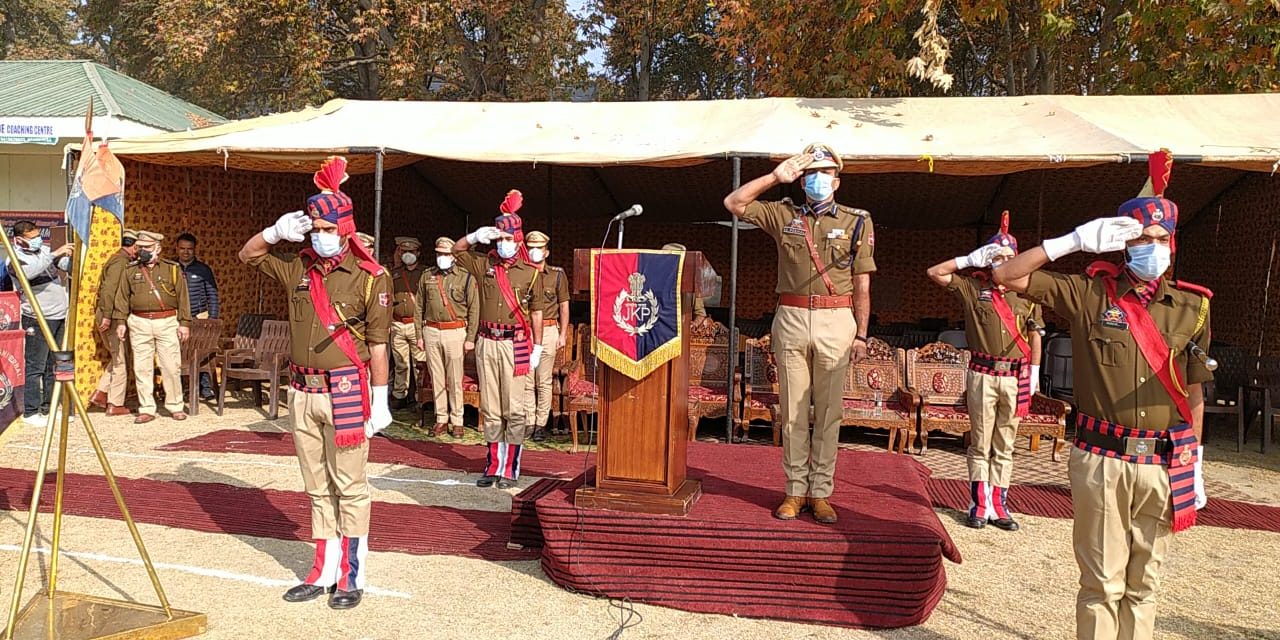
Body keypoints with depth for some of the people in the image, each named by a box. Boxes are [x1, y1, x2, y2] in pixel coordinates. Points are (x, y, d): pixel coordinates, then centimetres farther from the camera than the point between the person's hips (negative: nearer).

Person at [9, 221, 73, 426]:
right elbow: (29, 272, -29)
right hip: (38, 320, -7)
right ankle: (31, 412, 3)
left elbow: (66, 266, 14)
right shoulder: (15, 258, -8)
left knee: (53, 366, 12)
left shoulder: (45, 250, 12)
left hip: (60, 317, 7)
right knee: (35, 368, -3)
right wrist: (54, 254, -31)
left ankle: (49, 408, 20)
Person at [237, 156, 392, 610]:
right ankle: (323, 571, 24)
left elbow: (377, 344, -8)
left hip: (346, 392, -6)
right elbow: (248, 255, 21)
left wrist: (380, 400, -10)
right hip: (303, 392, 6)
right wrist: (277, 231, 2)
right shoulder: (298, 271, 9)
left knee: (350, 487, 1)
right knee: (317, 488, 13)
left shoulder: (370, 278, -7)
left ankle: (352, 576, 9)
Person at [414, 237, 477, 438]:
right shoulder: (427, 277, 10)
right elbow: (419, 308, 12)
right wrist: (419, 335, 6)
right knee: (436, 378, 6)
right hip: (431, 332, 3)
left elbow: (473, 310, 0)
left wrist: (470, 338, -5)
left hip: (455, 332, -3)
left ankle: (456, 421, 8)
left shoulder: (466, 277, 0)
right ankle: (441, 419, 15)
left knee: (455, 380, -1)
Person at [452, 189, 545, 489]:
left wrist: (537, 347, -2)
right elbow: (456, 250, 18)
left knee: (515, 410, -2)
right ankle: (493, 465, 17)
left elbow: (537, 312, 2)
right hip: (487, 343, 4)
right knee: (490, 409, 9)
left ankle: (510, 468, 4)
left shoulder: (530, 272, 0)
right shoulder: (484, 265, 9)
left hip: (516, 344, -4)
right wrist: (476, 236, 0)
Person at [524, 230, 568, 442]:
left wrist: (563, 334, 1)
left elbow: (564, 306, 7)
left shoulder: (557, 275, 6)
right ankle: (528, 422, 7)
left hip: (548, 331, -1)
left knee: (544, 382, 1)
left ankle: (541, 424, 7)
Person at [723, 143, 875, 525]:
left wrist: (861, 334, -1)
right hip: (791, 320, 1)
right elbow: (733, 204, 4)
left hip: (836, 322, -1)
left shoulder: (857, 222, 7)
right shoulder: (784, 215, 10)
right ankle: (796, 490, 14)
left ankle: (820, 492, 12)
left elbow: (862, 284, 4)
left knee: (828, 411, 3)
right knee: (793, 410, 5)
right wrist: (777, 177, -1)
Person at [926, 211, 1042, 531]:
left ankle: (998, 505, 15)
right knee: (980, 444, 3)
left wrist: (1034, 373, 5)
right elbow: (934, 272, -1)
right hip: (983, 374, -2)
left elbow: (1034, 335, 10)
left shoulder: (1027, 293, 8)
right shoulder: (973, 286, 4)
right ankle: (979, 505, 9)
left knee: (1004, 446, 9)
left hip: (1015, 376, 2)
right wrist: (971, 259, -3)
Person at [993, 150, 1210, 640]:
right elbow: (1006, 276, -5)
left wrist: (1195, 468, 8)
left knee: (1143, 583, 13)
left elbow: (1194, 395, 9)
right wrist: (1075, 241, -9)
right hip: (1101, 461, -2)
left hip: (1164, 465, 3)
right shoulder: (1090, 293, -1)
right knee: (1103, 583, 4)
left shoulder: (1192, 306, 6)